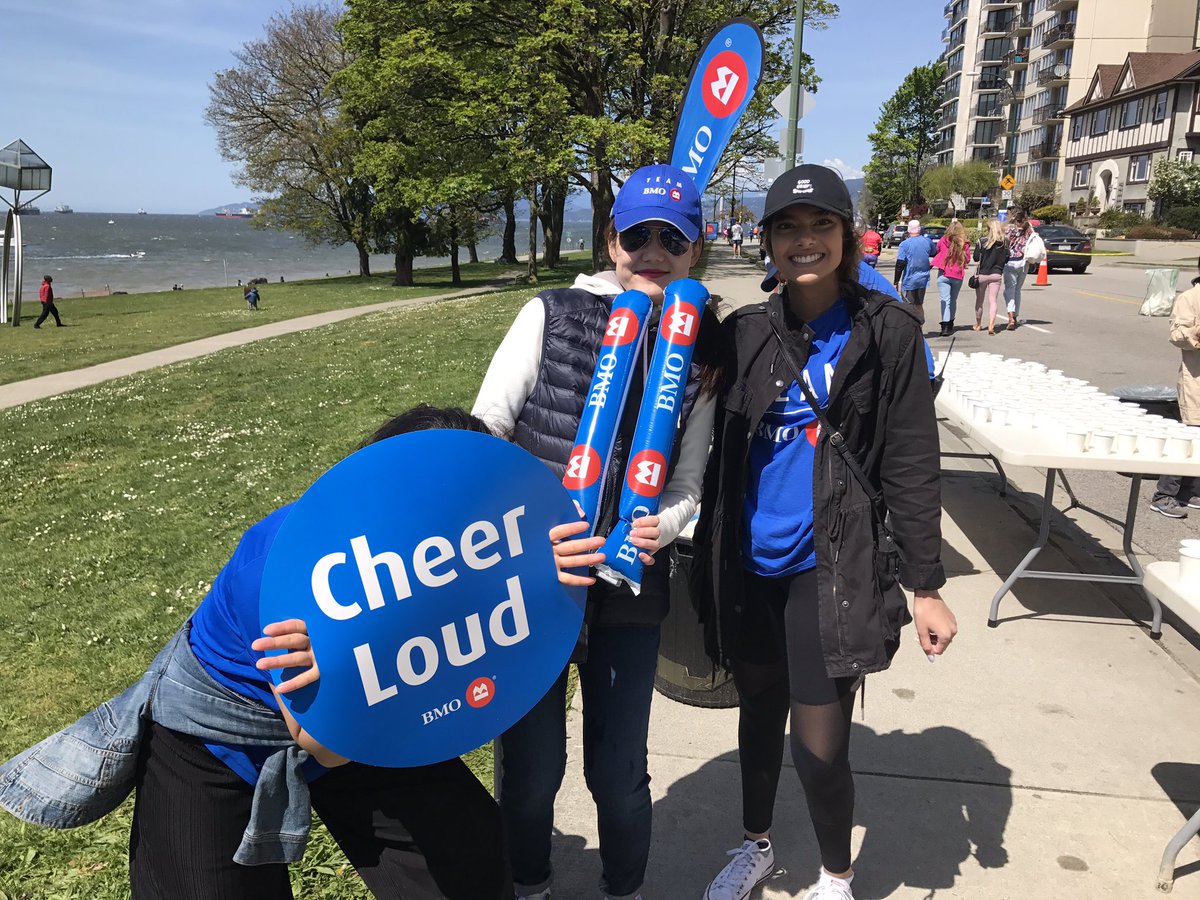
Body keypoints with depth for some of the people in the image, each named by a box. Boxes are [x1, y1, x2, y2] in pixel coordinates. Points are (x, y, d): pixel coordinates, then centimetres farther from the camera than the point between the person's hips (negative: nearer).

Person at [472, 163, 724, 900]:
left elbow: (688, 478, 7)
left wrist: (662, 525, -13)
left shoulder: (702, 350, 3)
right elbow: (483, 431, -3)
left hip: (631, 580, 2)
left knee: (619, 768, 11)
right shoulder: (552, 315, -4)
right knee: (533, 761, 11)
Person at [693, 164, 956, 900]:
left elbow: (912, 467, -4)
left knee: (820, 746, 2)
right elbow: (719, 455, 6)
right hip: (751, 568, 3)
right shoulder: (745, 334, 2)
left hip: (830, 570, -3)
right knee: (759, 715, 19)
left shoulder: (888, 333, -5)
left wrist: (926, 584, -5)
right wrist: (705, 559, 5)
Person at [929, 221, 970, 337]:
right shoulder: (965, 244, -5)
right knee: (953, 300, 17)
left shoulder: (944, 241, -6)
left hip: (944, 274, -2)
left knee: (945, 300, -5)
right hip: (958, 276, 2)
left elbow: (936, 251, 8)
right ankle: (950, 324, 29)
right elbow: (967, 259, 2)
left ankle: (945, 326, -18)